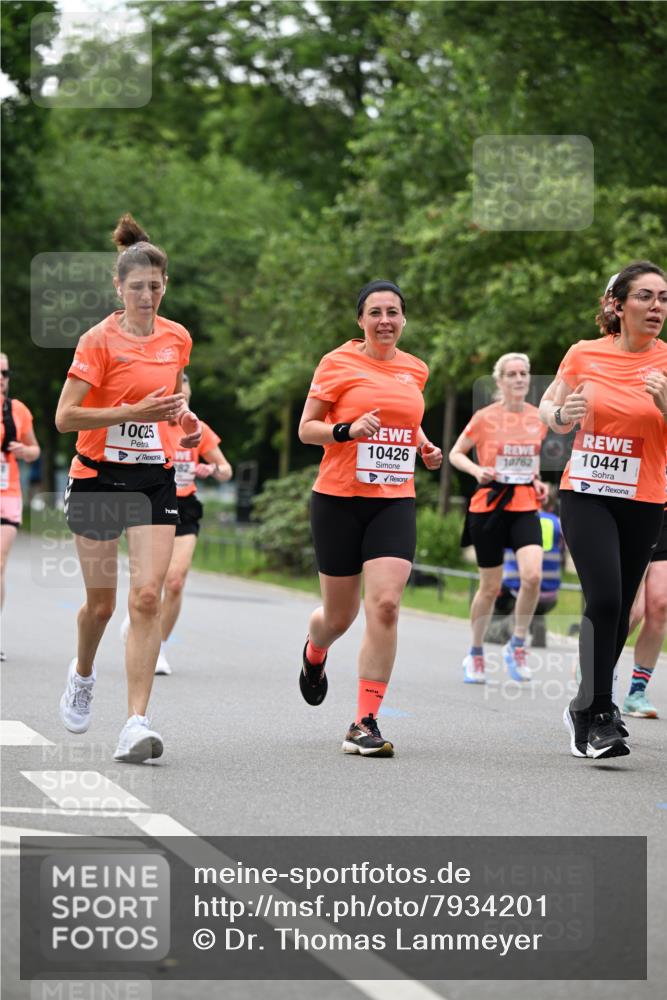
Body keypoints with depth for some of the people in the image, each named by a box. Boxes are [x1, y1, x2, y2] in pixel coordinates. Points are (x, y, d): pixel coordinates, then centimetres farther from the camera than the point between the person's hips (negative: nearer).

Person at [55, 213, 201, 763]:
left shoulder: (177, 338, 6)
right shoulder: (99, 340, -10)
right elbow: (65, 417, -15)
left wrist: (185, 418, 5)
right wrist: (135, 412, -23)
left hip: (155, 480, 3)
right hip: (99, 478, -3)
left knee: (147, 596, -13)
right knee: (101, 601, 7)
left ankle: (137, 722, -15)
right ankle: (83, 675, 41)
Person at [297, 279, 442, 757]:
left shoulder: (416, 370, 11)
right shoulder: (338, 364, -3)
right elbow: (306, 429, -1)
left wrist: (424, 445, 11)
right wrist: (347, 430, -18)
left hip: (395, 502, 2)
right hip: (339, 501, -2)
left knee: (385, 605, -16)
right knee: (340, 615, 8)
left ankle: (365, 724, -12)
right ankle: (315, 653, 47)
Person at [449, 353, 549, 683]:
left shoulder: (538, 417, 6)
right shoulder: (485, 417, -5)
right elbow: (455, 454, 4)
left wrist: (537, 481, 7)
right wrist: (477, 470, -15)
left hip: (525, 506, 3)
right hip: (489, 506, -3)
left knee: (532, 575, -19)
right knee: (491, 587, 3)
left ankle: (517, 644, 1)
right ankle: (475, 654, 23)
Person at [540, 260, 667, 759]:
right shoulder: (584, 354, -1)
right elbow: (547, 409, 12)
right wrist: (561, 414, -10)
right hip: (586, 495, -1)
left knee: (618, 610, 8)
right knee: (605, 599, -17)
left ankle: (587, 708, 29)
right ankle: (598, 718, -12)